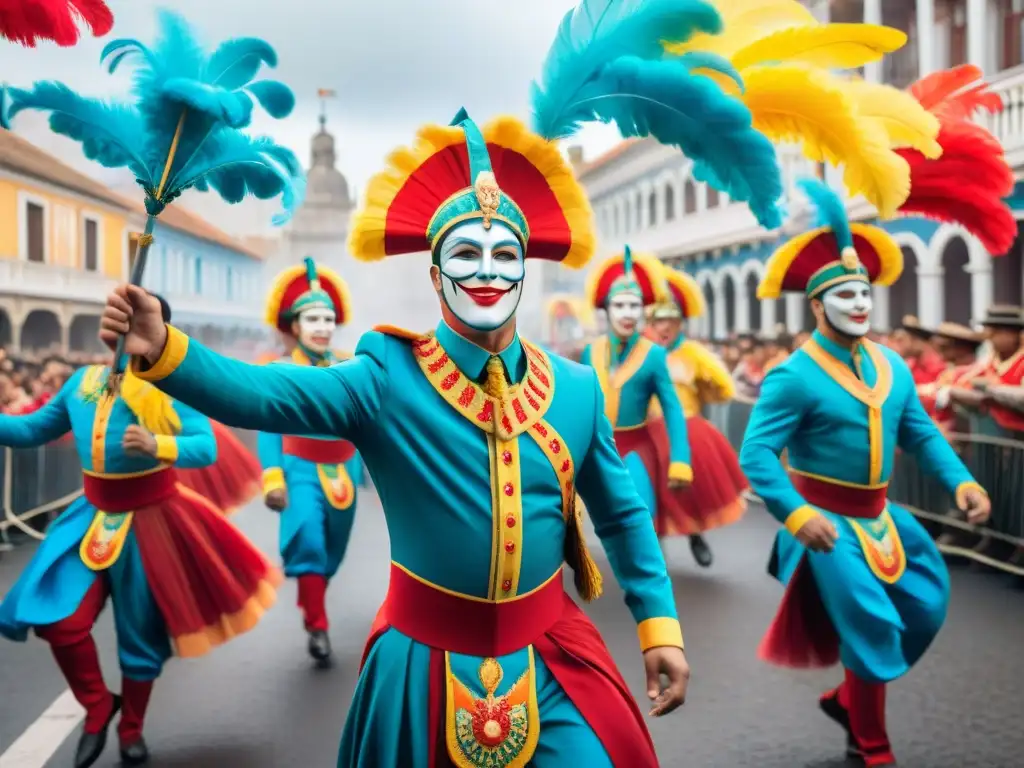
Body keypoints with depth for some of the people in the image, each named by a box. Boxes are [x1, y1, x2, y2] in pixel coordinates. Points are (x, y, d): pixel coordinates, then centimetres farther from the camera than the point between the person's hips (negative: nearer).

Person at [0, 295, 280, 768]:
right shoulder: (82, 381, 2)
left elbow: (207, 447, -23)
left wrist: (157, 446, -39)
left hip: (150, 516, -4)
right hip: (94, 514, 4)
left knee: (140, 629, 10)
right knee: (57, 619, -6)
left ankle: (131, 729, 34)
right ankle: (97, 706, 23)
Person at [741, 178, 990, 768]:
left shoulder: (892, 366, 4)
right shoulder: (795, 376, -17)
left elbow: (922, 433, 8)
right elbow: (756, 454, -21)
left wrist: (962, 482, -7)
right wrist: (797, 514, -32)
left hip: (879, 516, 7)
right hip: (828, 521, -7)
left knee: (928, 607, 13)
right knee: (873, 626, -6)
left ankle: (850, 699, 32)